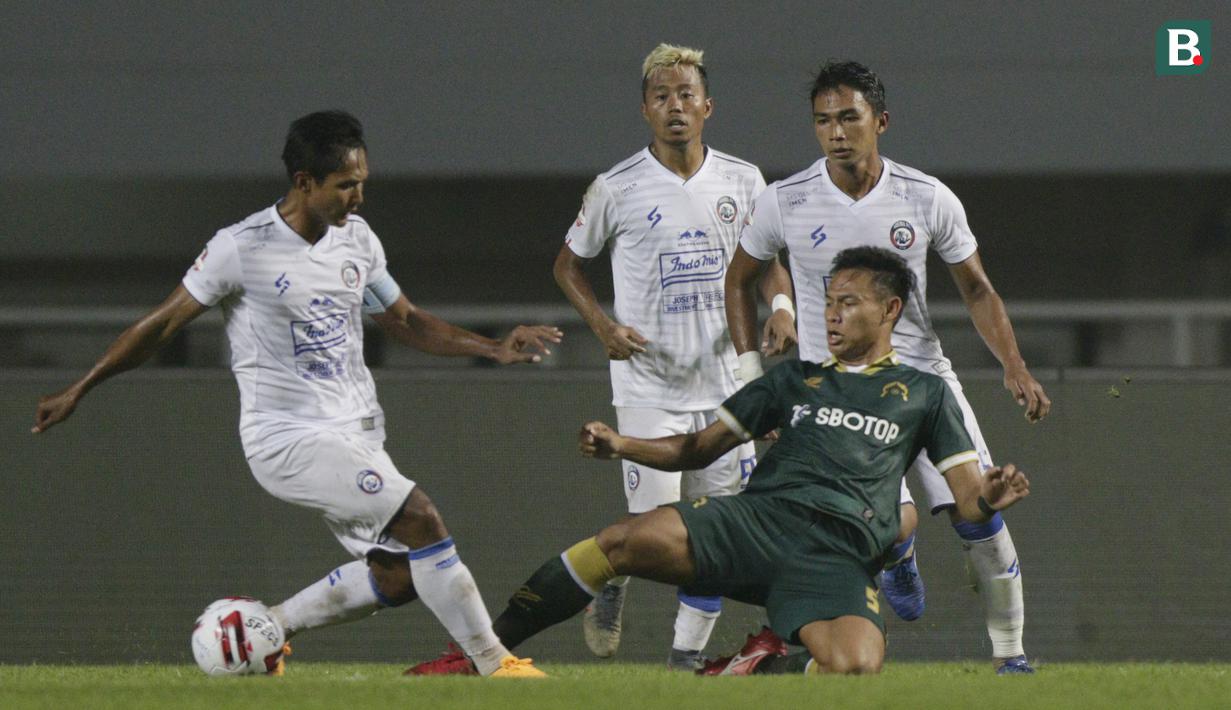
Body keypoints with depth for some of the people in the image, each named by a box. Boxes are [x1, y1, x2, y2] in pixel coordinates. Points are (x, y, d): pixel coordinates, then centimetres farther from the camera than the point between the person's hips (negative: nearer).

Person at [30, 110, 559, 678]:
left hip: (355, 434, 8)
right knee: (420, 519, -21)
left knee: (397, 576, -1)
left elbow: (405, 322, 18)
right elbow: (162, 325, -3)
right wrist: (79, 391, 2)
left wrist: (494, 349, 6)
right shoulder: (241, 248, -12)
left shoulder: (356, 238, 7)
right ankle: (493, 663, -12)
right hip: (287, 439, -8)